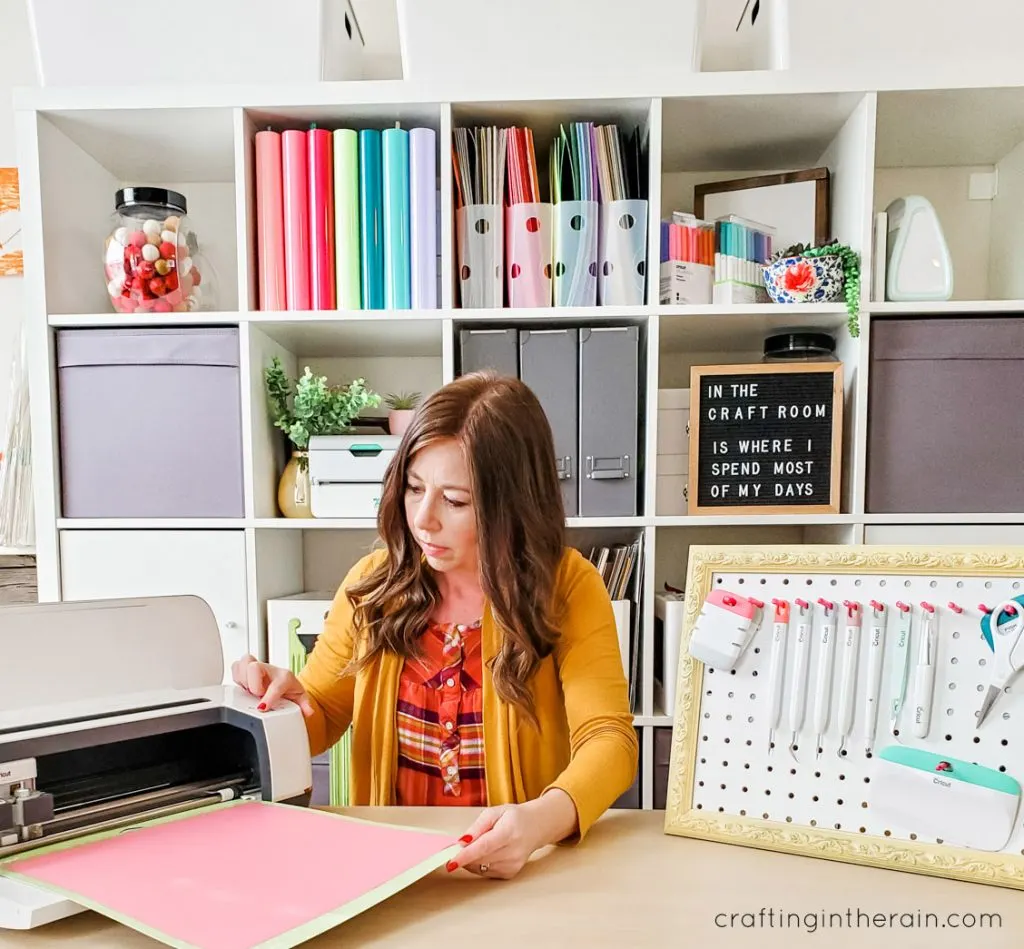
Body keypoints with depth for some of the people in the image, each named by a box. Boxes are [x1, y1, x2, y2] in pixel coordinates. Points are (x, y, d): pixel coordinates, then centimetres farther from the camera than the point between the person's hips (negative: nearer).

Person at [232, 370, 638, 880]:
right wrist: (282, 703, -12)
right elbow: (319, 717, 10)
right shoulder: (374, 583, -2)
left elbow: (608, 739, -15)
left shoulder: (568, 585, -10)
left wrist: (543, 819, -34)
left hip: (519, 872, -3)